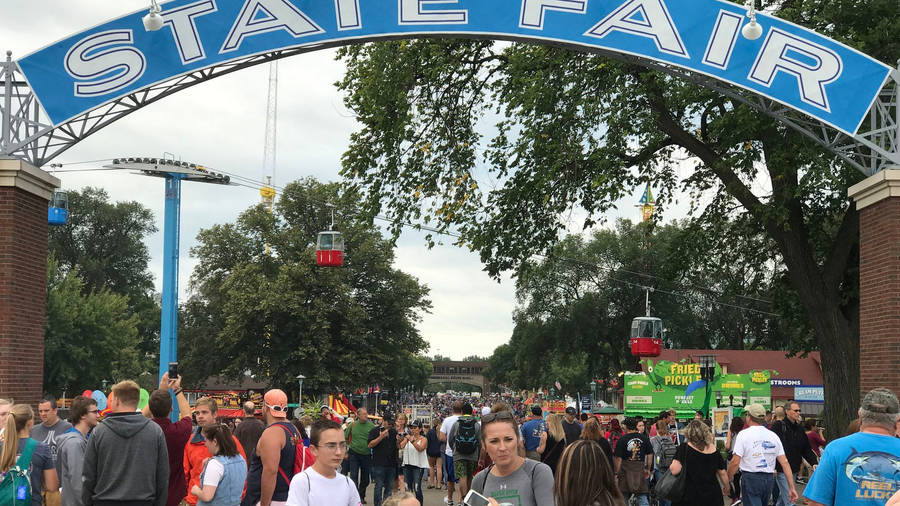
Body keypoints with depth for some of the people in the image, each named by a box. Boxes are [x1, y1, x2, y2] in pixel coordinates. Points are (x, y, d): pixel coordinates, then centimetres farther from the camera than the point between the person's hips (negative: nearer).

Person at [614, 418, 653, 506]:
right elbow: (650, 454, 6)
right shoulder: (644, 438, 2)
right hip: (640, 470, 2)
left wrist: (616, 472, 0)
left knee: (623, 497, 9)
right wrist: (648, 469, 16)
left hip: (625, 470, -2)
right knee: (642, 496, 4)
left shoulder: (622, 440, -8)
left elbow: (619, 458, -9)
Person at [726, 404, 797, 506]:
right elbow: (785, 462, 3)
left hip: (750, 479, -6)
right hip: (769, 479, 6)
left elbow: (735, 462, -14)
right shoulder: (773, 435, 7)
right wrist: (792, 487, 5)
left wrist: (729, 478, 4)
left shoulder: (743, 434, -8)